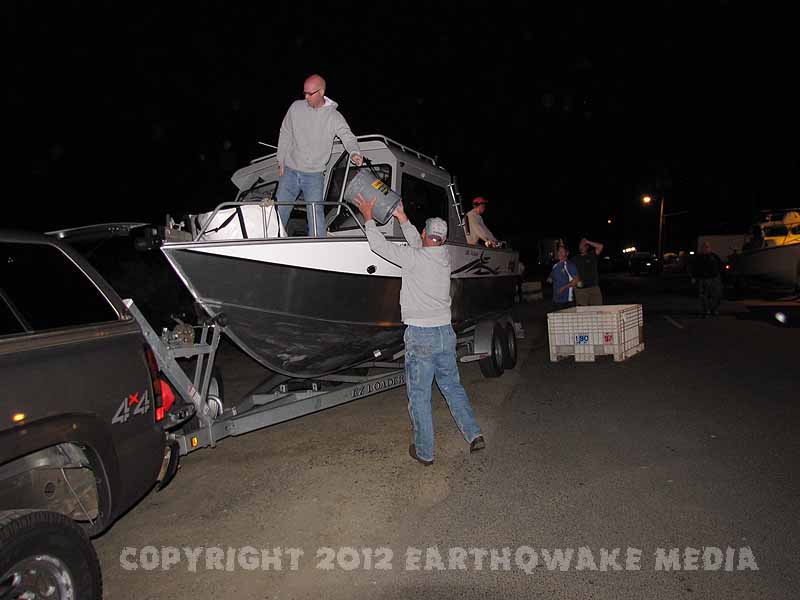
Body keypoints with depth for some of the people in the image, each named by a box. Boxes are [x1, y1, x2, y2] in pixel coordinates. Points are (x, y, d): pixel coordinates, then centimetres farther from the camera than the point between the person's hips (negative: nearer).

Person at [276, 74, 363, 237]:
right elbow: (285, 134, 9)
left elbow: (348, 137, -14)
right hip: (290, 171, 3)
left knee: (316, 215, -7)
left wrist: (354, 152, -38)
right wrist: (281, 161, 8)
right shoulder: (296, 107, 1)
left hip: (314, 175, -3)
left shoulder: (334, 116, -6)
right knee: (280, 210, 8)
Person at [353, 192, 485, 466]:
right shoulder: (444, 256, 6)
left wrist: (368, 217, 6)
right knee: (452, 386, 20)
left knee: (419, 395, 5)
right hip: (446, 332, 6)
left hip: (420, 336, -6)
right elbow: (419, 246, 23)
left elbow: (379, 245, -7)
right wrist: (402, 219, 27)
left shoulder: (413, 258, -14)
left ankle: (424, 452, 13)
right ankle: (474, 435, 18)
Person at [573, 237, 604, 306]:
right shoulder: (576, 259, 11)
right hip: (580, 289, 0)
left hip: (593, 287, 0)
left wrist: (587, 241, -2)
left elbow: (600, 246, -6)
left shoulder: (592, 255, 8)